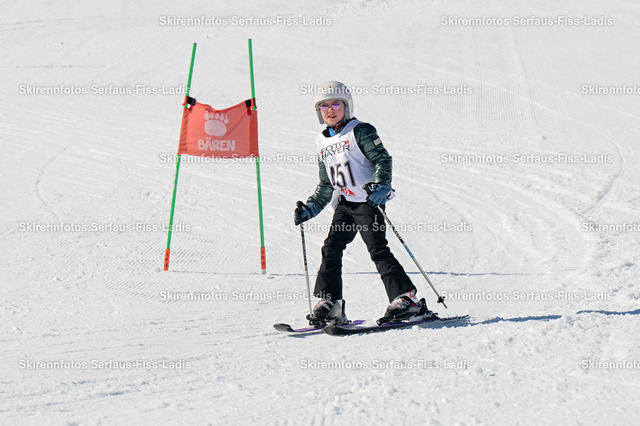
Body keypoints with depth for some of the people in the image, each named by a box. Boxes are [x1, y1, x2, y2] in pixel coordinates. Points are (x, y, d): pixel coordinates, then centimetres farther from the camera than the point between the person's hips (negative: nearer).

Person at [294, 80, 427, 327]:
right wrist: (310, 209, 13)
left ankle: (406, 299, -9)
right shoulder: (322, 142, 16)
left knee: (378, 249, -13)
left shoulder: (360, 131, -4)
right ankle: (329, 305, -1)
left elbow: (383, 159, -10)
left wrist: (381, 186, -25)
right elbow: (326, 185, 22)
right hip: (344, 204, 7)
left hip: (367, 201, -7)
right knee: (331, 249, -4)